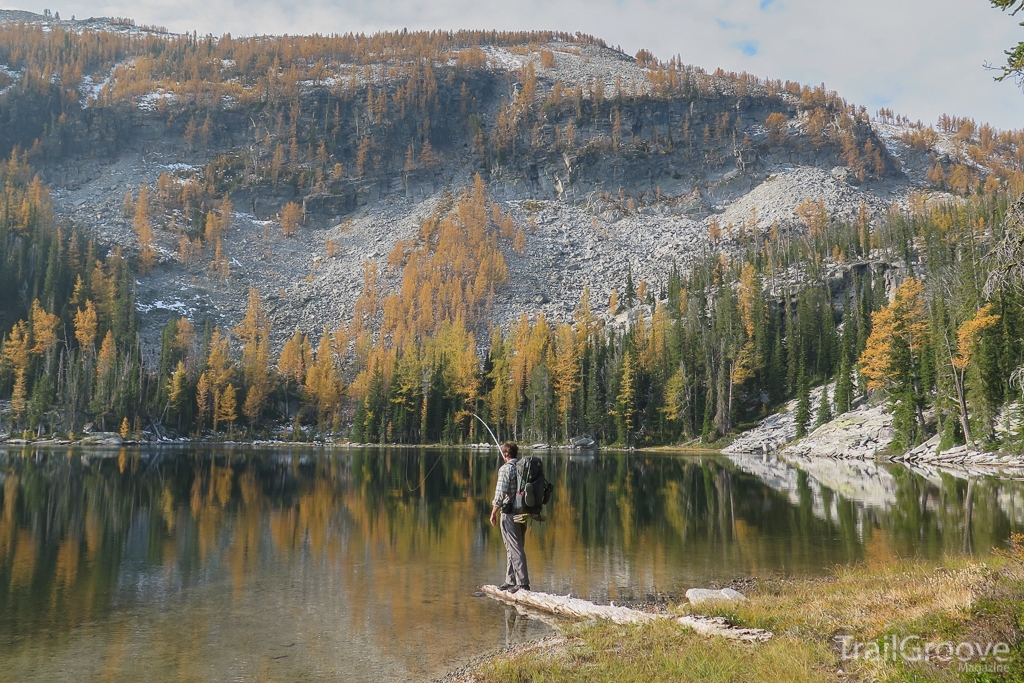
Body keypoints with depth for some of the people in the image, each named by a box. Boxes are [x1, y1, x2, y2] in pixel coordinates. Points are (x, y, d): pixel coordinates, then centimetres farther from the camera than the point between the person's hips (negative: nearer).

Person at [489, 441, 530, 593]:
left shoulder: (505, 469, -13)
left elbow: (500, 494, -17)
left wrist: (493, 513, -7)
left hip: (509, 513, -7)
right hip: (523, 512, 7)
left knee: (515, 548, -4)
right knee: (513, 547, 16)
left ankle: (523, 583, -6)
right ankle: (511, 581, 24)